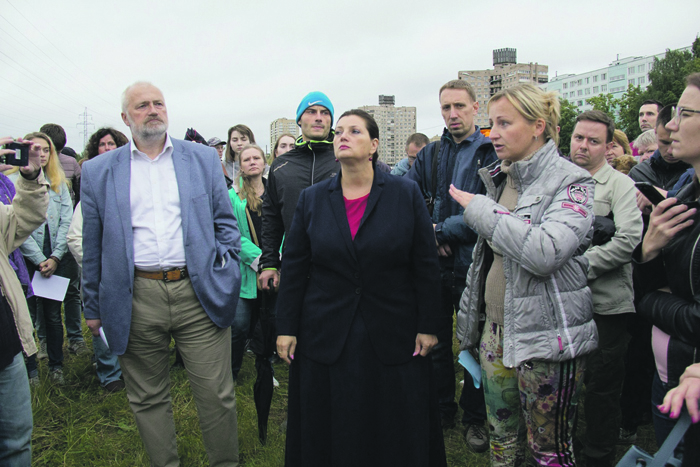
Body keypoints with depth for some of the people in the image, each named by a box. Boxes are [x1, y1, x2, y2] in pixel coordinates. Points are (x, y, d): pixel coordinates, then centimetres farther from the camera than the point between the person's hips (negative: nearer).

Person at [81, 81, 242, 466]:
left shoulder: (203, 159, 8)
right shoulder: (99, 171, 8)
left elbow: (225, 222, 9)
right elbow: (92, 247, 10)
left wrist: (226, 278, 0)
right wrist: (93, 307, 11)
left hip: (198, 293, 0)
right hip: (135, 299, 1)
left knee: (217, 395, 5)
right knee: (148, 399, 13)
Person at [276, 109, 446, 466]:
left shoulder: (406, 194, -2)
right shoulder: (311, 199, 3)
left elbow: (426, 266, -1)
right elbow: (294, 269, 4)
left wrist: (428, 325, -3)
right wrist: (286, 327, 2)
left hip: (394, 339, -1)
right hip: (326, 339, 2)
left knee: (396, 434, 11)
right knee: (331, 434, 13)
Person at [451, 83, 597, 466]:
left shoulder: (571, 183, -12)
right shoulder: (499, 178, 9)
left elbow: (544, 251, -30)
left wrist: (479, 207, -20)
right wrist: (469, 326, 19)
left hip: (547, 338, -6)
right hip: (497, 330, 6)